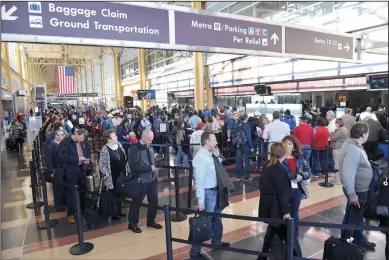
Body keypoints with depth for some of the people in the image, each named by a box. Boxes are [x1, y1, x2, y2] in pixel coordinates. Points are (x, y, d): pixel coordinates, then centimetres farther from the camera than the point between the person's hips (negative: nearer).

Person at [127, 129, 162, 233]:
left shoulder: (150, 147, 7)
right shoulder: (135, 148, -16)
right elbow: (133, 166, -23)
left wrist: (155, 165, 2)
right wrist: (149, 168, -22)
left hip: (152, 179, 7)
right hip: (141, 181, -7)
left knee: (154, 200, 15)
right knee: (136, 202, 8)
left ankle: (151, 221, 35)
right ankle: (132, 224, 27)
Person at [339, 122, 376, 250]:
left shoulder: (355, 145, 5)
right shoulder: (353, 150, -28)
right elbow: (347, 174, -33)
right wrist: (352, 194, -29)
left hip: (361, 189, 10)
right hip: (357, 190, -10)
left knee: (358, 216, 25)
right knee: (351, 218, 8)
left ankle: (359, 239, 44)